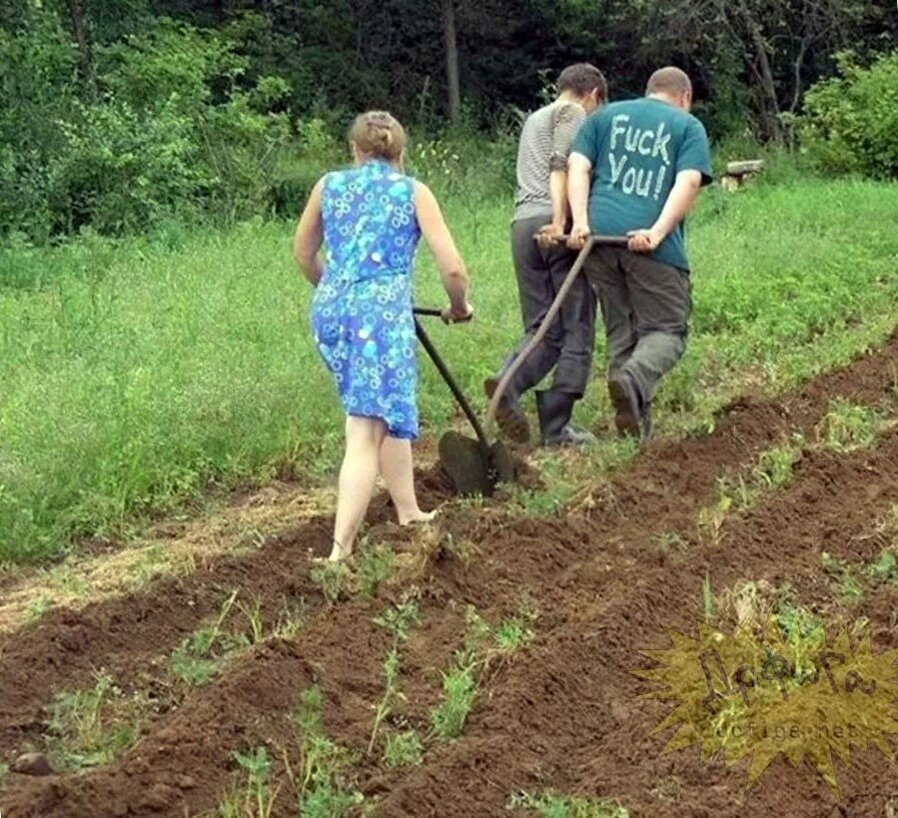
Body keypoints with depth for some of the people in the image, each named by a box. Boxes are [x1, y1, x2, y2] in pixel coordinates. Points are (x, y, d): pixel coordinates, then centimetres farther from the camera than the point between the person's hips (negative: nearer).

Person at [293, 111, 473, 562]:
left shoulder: (329, 186, 16)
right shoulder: (413, 192, 7)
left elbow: (303, 253, 29)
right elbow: (453, 269, 0)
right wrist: (459, 306, 21)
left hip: (331, 310, 5)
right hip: (382, 310, -5)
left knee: (390, 412, 24)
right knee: (366, 433, -8)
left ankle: (409, 514, 32)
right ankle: (340, 550, -17)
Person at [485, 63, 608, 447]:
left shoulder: (533, 119, 30)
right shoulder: (574, 114, 4)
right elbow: (562, 166, -12)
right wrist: (561, 221, -20)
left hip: (522, 225, 7)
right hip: (556, 225, -7)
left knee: (542, 329, 8)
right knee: (576, 328, -1)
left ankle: (509, 381, -21)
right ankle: (556, 427, -5)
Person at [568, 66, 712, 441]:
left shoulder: (605, 116, 24)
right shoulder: (688, 126, 14)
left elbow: (577, 167, 8)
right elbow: (688, 183, -3)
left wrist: (580, 221, -3)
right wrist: (657, 232, -13)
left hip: (598, 234, 4)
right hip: (648, 241, -4)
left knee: (620, 330, 14)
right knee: (666, 328, 3)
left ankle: (635, 423, 13)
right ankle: (634, 378, -27)